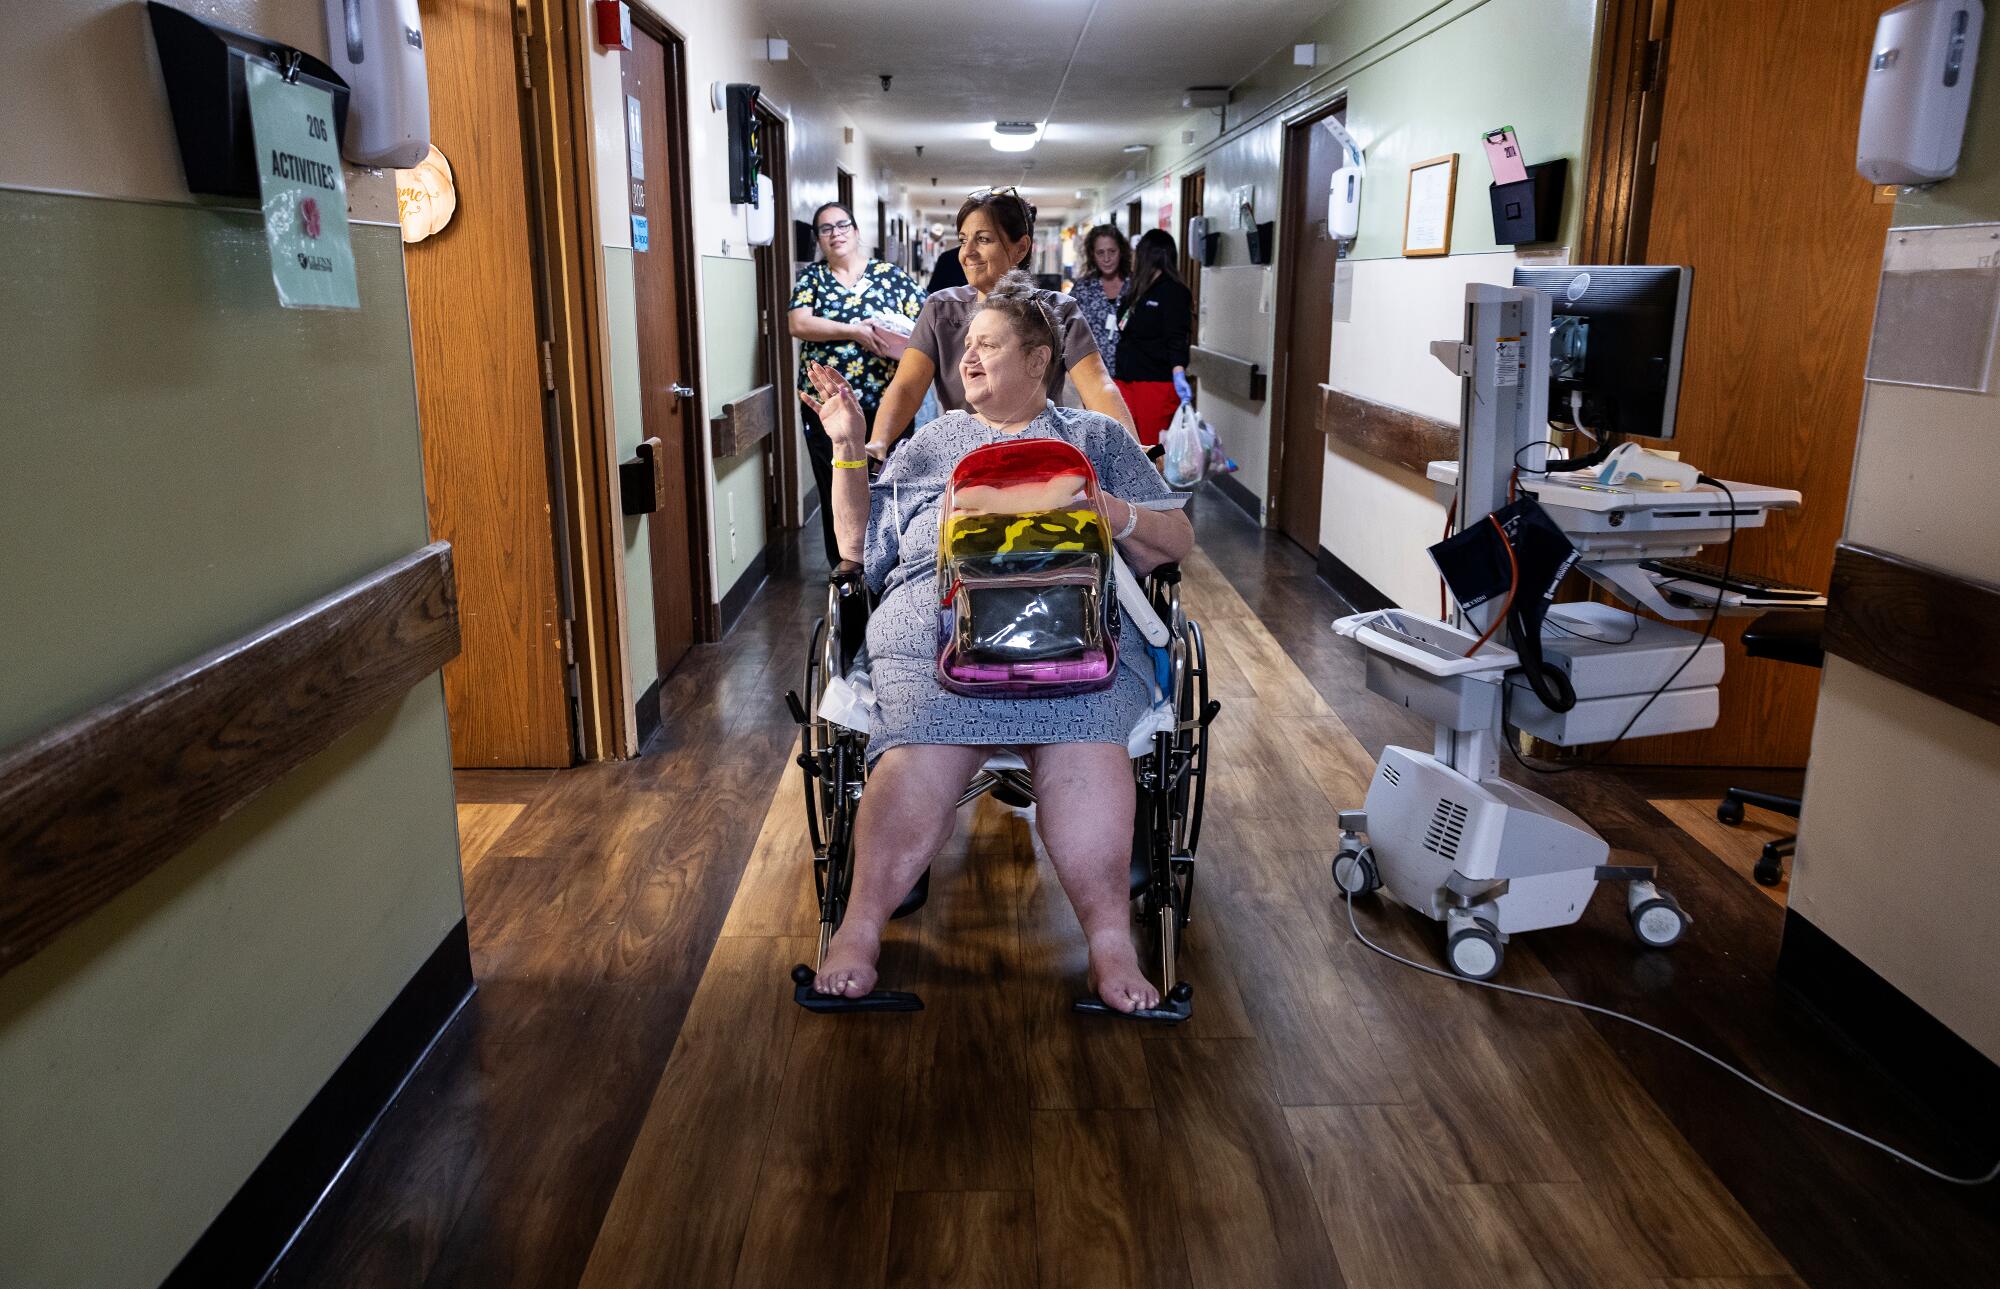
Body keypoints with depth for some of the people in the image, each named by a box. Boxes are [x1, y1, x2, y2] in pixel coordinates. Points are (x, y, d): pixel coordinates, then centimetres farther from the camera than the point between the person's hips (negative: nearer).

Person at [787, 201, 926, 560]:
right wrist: (855, 331, -17)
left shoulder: (891, 275, 6)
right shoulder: (811, 276, 9)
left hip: (886, 404, -1)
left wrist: (910, 342, -19)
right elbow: (798, 324, -7)